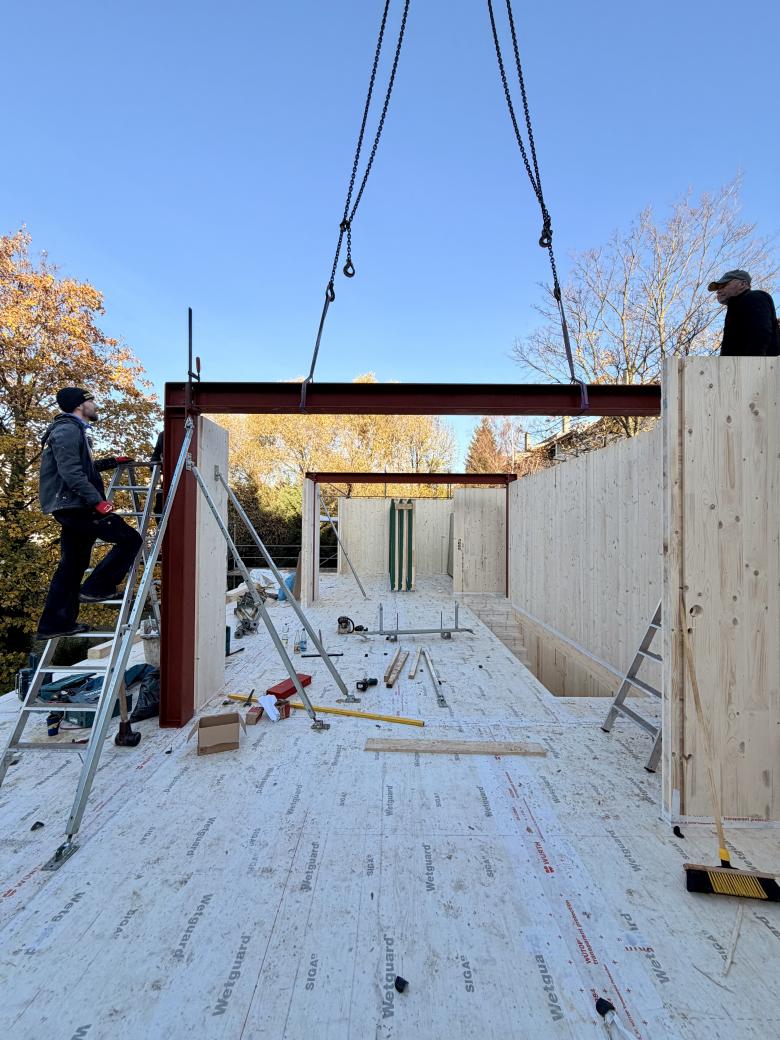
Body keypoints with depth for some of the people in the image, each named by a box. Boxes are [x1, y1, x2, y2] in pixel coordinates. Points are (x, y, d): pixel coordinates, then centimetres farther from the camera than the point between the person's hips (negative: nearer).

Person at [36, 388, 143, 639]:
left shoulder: (75, 430, 23)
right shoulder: (68, 430, -10)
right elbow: (71, 472, -23)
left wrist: (111, 462, 40)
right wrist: (98, 501, -27)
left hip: (71, 507, 11)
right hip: (75, 505, -11)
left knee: (72, 564, 11)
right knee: (129, 539, -10)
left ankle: (54, 623, 15)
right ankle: (96, 588, -6)